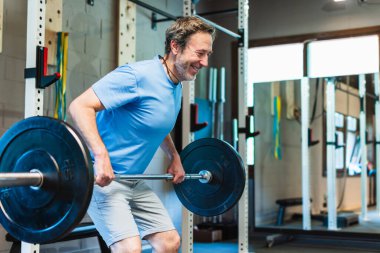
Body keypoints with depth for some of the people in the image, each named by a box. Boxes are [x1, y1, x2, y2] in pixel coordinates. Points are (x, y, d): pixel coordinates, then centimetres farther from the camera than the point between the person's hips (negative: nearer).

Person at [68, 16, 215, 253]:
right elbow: (80, 106, -26)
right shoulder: (138, 75, -19)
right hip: (101, 177, -9)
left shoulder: (177, 87, 9)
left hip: (134, 182, 9)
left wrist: (175, 157, 18)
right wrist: (101, 155, -37)